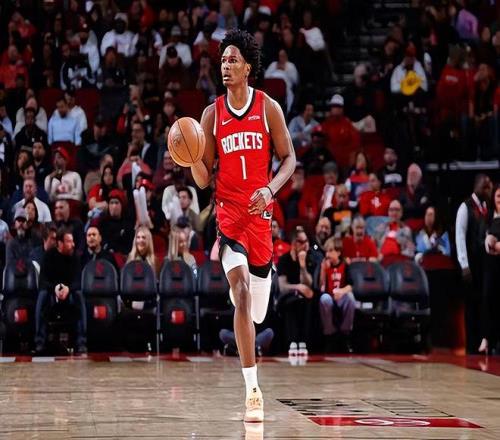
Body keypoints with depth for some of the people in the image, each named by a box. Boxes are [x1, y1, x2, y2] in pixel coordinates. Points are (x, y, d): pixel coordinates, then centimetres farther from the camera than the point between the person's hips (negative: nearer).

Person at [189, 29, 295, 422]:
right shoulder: (212, 114, 4)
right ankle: (252, 390, -21)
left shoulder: (268, 108, 1)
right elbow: (204, 179, 5)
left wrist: (270, 189, -15)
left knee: (255, 305, 8)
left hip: (259, 213, 1)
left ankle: (252, 382, 38)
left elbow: (289, 158, 3)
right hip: (227, 212, -1)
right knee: (241, 291, -22)